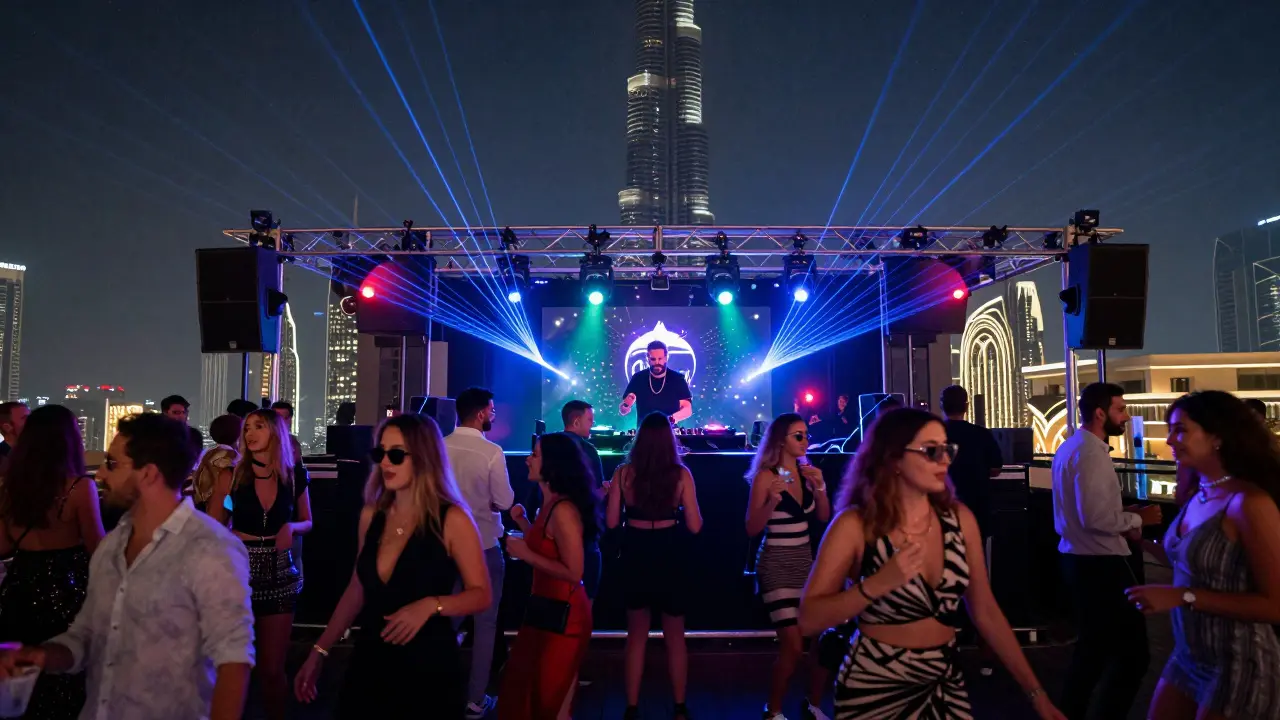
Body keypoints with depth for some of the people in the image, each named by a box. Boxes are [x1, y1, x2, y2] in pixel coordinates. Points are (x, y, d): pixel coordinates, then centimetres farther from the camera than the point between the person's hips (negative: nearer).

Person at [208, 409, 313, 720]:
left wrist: (291, 527, -9)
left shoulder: (294, 476, -1)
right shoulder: (231, 476, -5)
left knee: (272, 669, 9)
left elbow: (307, 523, 11)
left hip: (279, 578, 1)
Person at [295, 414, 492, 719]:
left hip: (429, 667, -4)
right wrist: (320, 651, 8)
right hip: (369, 662, 4)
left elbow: (482, 594, -11)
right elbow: (357, 589, 9)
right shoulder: (371, 515, 1)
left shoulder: (451, 520, -14)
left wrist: (430, 605, -26)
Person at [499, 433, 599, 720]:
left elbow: (573, 573, -26)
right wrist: (522, 522, 7)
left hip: (562, 614, -9)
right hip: (545, 608, 10)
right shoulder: (549, 505, 6)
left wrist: (526, 554, -21)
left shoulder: (563, 510, -23)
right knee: (518, 686, 22)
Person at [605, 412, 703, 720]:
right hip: (670, 558, -1)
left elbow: (611, 521, -5)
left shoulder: (624, 473, -9)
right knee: (675, 636, 19)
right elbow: (695, 526, -10)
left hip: (635, 557, 1)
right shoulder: (681, 474, -12)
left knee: (636, 635, 19)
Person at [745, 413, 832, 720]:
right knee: (793, 646, -9)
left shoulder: (806, 471, 6)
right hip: (777, 565, -6)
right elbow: (752, 529, -13)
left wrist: (820, 489, -9)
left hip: (806, 561, 6)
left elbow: (823, 518, 7)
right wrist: (773, 500, -28)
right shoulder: (766, 476, -11)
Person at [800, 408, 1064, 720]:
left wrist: (1035, 692, 2)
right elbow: (808, 619, -16)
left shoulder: (960, 519, -4)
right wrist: (877, 584, -26)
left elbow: (986, 612, 3)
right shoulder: (855, 525, -15)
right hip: (874, 688, -3)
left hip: (945, 685, 4)